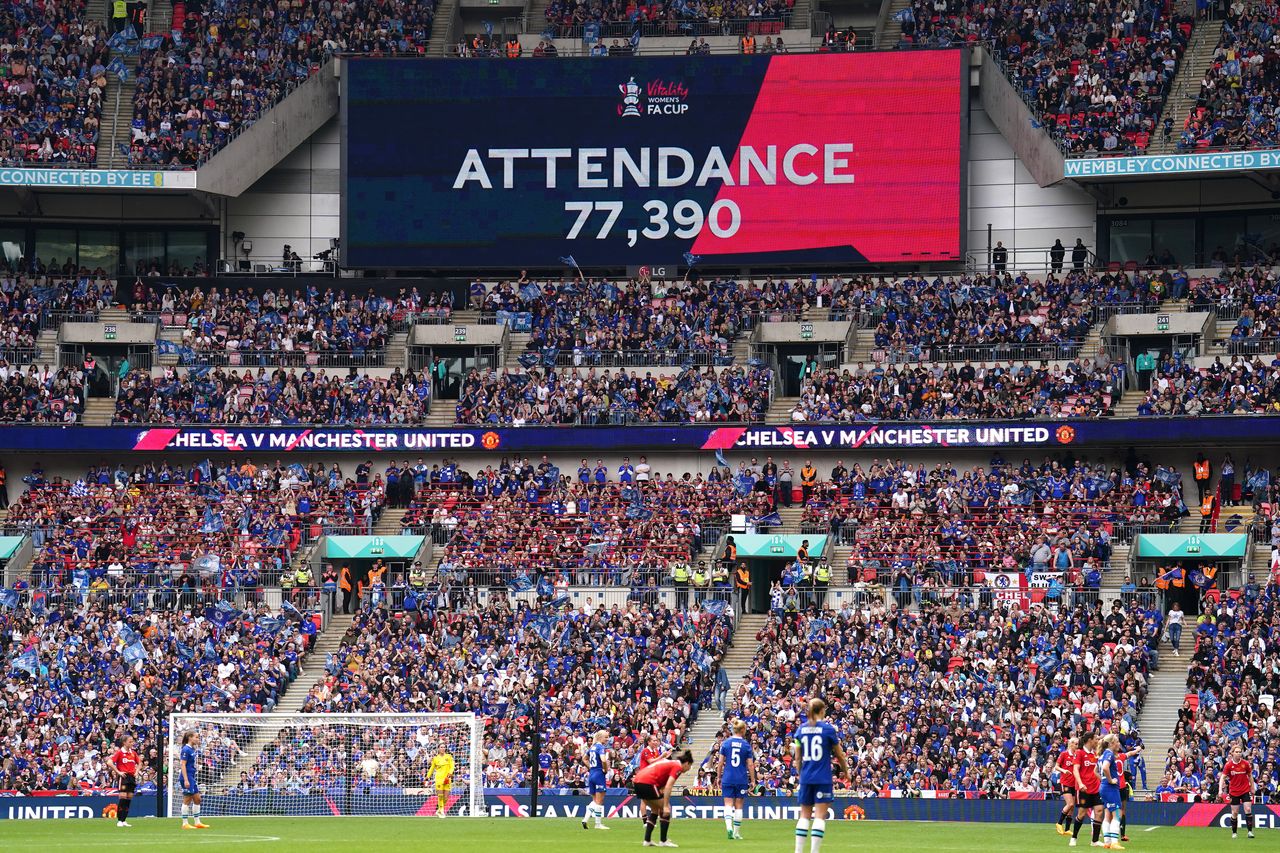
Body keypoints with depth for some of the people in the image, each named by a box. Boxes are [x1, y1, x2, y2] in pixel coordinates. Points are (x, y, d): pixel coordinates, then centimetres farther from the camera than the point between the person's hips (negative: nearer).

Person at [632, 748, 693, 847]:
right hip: (647, 783, -9)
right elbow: (668, 787, -13)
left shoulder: (670, 763, 25)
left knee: (655, 809, 23)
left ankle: (647, 840, 21)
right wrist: (666, 806, -15)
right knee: (666, 810, 4)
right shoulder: (678, 767, -1)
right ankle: (663, 841, 6)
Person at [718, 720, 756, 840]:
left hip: (727, 779, 0)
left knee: (728, 804, 1)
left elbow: (721, 762, -1)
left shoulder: (726, 743, -2)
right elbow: (750, 765, -3)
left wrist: (719, 777, 9)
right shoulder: (746, 744, -4)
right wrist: (753, 780, 5)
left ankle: (729, 826, -24)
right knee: (738, 805, 9)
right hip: (741, 779, 0)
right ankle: (737, 833, 14)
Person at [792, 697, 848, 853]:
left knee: (805, 815, 10)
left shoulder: (801, 729, 5)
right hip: (823, 778, -4)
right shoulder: (828, 729, -5)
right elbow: (839, 754, 3)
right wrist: (845, 770, 20)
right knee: (820, 816, -4)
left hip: (806, 777, 4)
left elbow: (797, 758, 8)